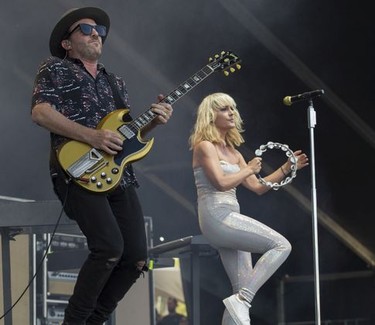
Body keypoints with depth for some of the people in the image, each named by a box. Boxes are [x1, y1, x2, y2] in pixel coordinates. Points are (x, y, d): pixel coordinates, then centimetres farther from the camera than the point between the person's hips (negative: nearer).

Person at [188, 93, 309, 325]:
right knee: (281, 245, -18)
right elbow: (221, 182, -17)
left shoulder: (233, 152, 20)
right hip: (217, 217, -9)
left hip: (229, 219, 9)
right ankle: (240, 301, -22)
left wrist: (286, 168, 11)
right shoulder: (205, 146, -5)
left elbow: (258, 187, 20)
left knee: (244, 291, 3)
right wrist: (249, 169, -3)